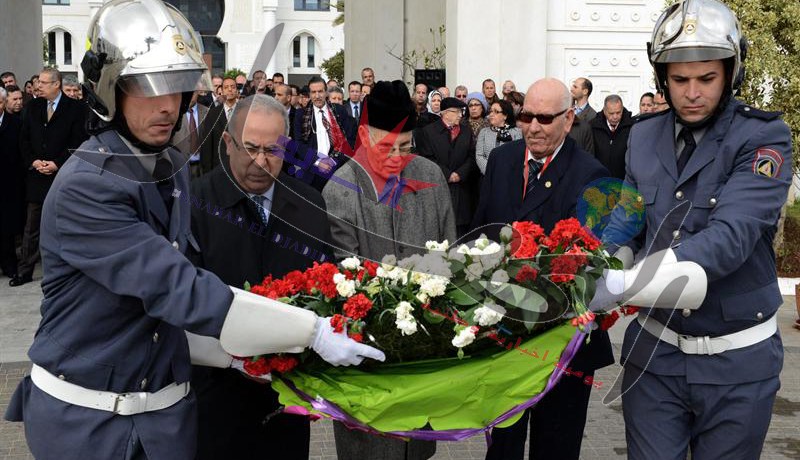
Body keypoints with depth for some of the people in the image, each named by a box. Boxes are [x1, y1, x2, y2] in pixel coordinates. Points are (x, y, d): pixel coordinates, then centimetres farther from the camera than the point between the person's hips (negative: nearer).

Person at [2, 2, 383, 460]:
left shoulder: (172, 168, 4)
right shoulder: (83, 188, -22)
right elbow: (177, 287, -28)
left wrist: (232, 352, 0)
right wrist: (311, 331, -28)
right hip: (85, 418, -6)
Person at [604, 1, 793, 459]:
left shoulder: (764, 138, -12)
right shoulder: (644, 136, 4)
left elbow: (731, 236, -26)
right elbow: (625, 221, 0)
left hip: (736, 362, -3)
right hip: (655, 351, 3)